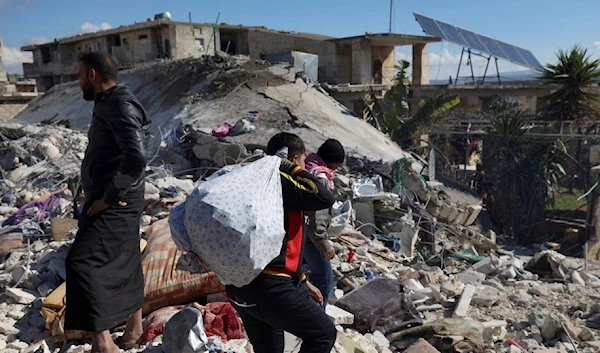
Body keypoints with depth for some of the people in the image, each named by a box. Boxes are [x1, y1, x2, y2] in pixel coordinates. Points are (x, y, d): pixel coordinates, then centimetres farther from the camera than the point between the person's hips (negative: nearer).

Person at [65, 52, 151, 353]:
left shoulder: (120, 105, -16)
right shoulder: (109, 104, 15)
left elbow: (136, 157, -29)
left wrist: (108, 198, -23)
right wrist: (101, 196, 14)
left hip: (115, 204, -10)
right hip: (111, 200, 10)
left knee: (81, 262, -13)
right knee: (123, 264, 17)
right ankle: (133, 327, 32)